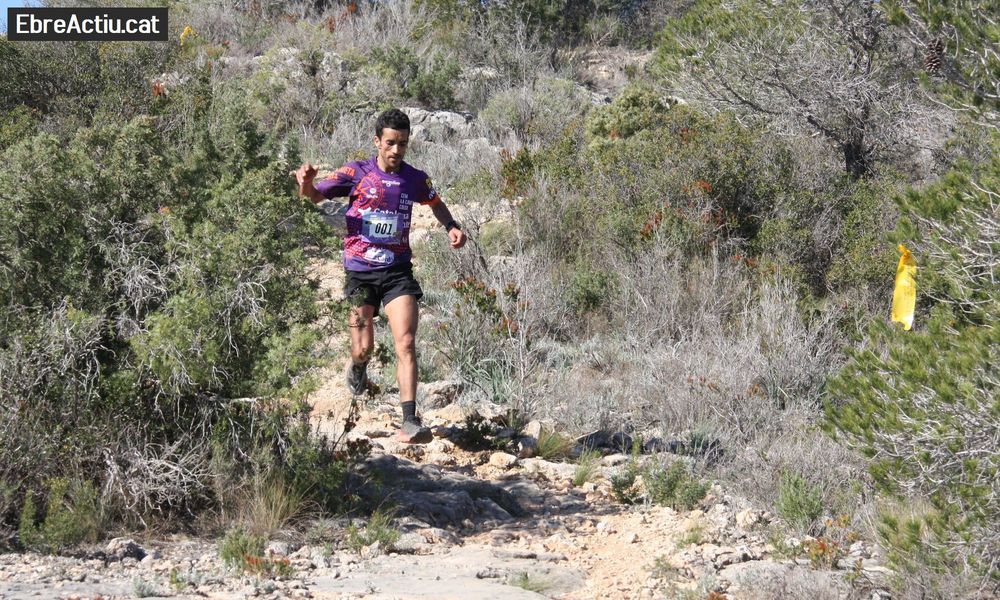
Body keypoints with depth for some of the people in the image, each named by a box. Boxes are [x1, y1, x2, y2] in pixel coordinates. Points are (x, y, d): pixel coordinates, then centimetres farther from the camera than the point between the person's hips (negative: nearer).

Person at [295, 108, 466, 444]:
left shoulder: (415, 179, 5)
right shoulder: (357, 173, -3)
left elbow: (435, 203, 26)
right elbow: (315, 196, -7)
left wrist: (451, 227, 7)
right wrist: (306, 184, -31)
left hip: (398, 271, 1)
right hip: (360, 271, -1)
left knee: (406, 345, -13)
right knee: (363, 349, 4)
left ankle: (409, 423, -15)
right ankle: (358, 369, 43)